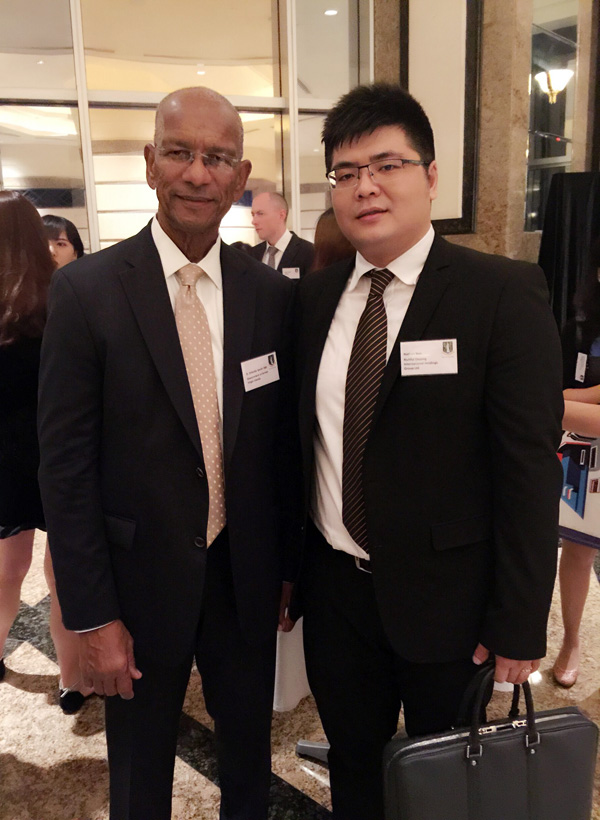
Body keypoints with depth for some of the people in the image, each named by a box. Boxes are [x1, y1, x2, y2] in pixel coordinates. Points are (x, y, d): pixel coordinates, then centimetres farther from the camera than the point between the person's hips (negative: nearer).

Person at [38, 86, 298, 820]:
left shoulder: (273, 296, -4)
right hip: (140, 582, -2)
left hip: (246, 579, 3)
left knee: (249, 753, 24)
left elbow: (283, 443, 3)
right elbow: (66, 464, -11)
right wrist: (92, 616, -10)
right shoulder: (86, 290, -13)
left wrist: (289, 567, 7)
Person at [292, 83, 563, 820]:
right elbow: (303, 440, 6)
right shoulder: (313, 297, 2)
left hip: (447, 597, -3)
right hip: (334, 588, 4)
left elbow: (529, 466, -14)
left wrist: (518, 624, -12)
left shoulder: (504, 293, -13)